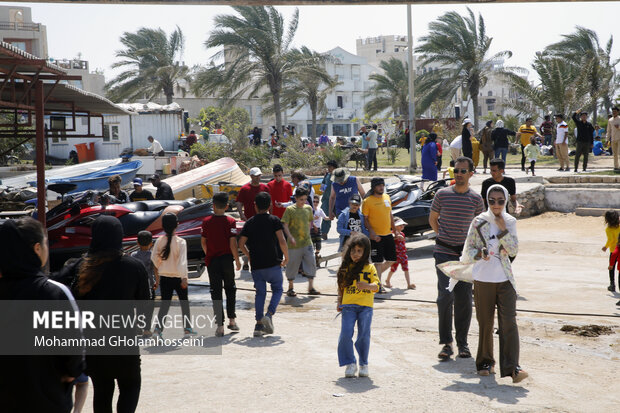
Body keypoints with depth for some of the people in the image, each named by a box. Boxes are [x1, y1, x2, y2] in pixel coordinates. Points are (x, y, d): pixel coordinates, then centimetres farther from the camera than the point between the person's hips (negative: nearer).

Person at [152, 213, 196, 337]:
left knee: (165, 303, 8)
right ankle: (187, 327, 20)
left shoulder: (159, 241, -3)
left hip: (164, 277, 3)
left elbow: (154, 259, 2)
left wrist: (157, 277, 16)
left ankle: (158, 326, -7)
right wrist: (184, 278, -20)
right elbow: (182, 261, -19)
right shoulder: (181, 242, -13)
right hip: (178, 277, -3)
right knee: (184, 302, 14)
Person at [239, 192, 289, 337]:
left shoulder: (249, 223, 5)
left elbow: (241, 244, 1)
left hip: (256, 265, 3)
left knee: (260, 293, 12)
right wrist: (286, 257, -1)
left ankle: (259, 325, 4)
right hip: (273, 263, -3)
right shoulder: (274, 220, -4)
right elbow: (282, 241, -14)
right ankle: (269, 315, -10)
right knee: (277, 289, 13)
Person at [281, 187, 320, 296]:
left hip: (307, 242, 4)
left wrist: (307, 233, 14)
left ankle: (311, 287, 6)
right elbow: (285, 225, -9)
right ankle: (290, 288, 19)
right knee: (292, 264, 5)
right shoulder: (290, 210, -8)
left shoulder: (308, 208, 6)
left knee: (311, 263, -1)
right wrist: (290, 237, -19)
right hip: (294, 243, -4)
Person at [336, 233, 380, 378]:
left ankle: (364, 364, 17)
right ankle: (350, 363, 5)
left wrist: (366, 286, -25)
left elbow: (376, 285, -6)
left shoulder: (369, 268, 2)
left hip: (365, 306, -2)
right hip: (348, 306, 2)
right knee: (345, 334, -9)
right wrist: (339, 302, 9)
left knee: (364, 336, -1)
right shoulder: (345, 268, 11)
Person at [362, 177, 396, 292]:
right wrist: (371, 232, -20)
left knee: (391, 259, 11)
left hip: (388, 234, 7)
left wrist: (394, 228, 18)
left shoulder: (387, 197, 10)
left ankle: (377, 274, 30)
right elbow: (365, 219, -9)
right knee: (378, 261, -5)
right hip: (376, 236, -7)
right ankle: (379, 285, 2)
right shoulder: (367, 201, -9)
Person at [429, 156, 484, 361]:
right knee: (445, 296, -10)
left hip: (466, 254, 2)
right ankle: (446, 343, -1)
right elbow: (432, 219, 14)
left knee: (464, 299, 3)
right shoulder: (442, 194, 0)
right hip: (444, 252, -1)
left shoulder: (476, 199, 4)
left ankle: (462, 343, 16)